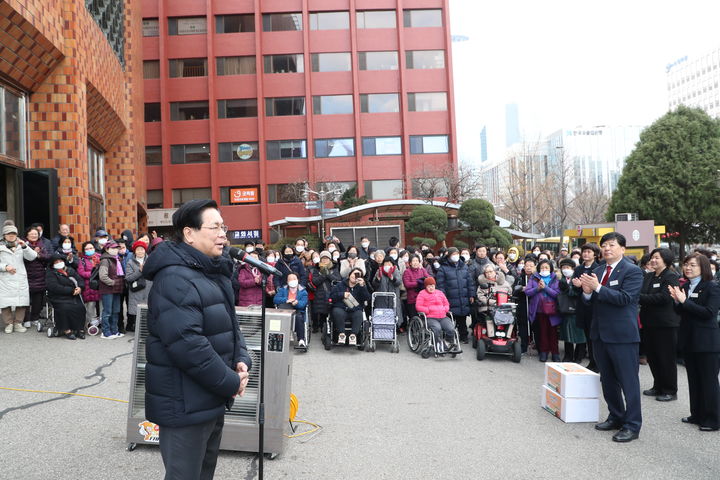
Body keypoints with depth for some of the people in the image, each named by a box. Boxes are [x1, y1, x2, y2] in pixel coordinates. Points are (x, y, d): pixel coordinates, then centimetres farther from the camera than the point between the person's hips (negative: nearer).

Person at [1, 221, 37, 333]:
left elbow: (32, 257, -1)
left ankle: (18, 323, 12)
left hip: (20, 280, 2)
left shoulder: (21, 246, 13)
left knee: (21, 303, 1)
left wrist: (24, 246, -16)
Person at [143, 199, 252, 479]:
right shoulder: (175, 279, -22)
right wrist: (231, 382, -20)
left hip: (212, 399, 10)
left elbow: (229, 324, 18)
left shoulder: (214, 273, 11)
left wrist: (241, 360, -1)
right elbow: (188, 344, -30)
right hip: (186, 405, -10)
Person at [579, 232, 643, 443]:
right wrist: (587, 291, -9)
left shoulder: (632, 271, -9)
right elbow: (591, 301, 12)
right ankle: (616, 417, 31)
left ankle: (632, 425, 8)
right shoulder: (598, 271, 11)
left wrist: (597, 288, -24)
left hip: (622, 335, -7)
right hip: (600, 333, 8)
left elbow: (625, 298, -21)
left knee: (628, 381, 0)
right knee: (607, 380, 17)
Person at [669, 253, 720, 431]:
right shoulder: (685, 287, 7)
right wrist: (677, 301, -8)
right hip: (689, 339, 7)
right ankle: (697, 415, 26)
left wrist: (684, 301, -24)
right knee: (693, 379, 14)